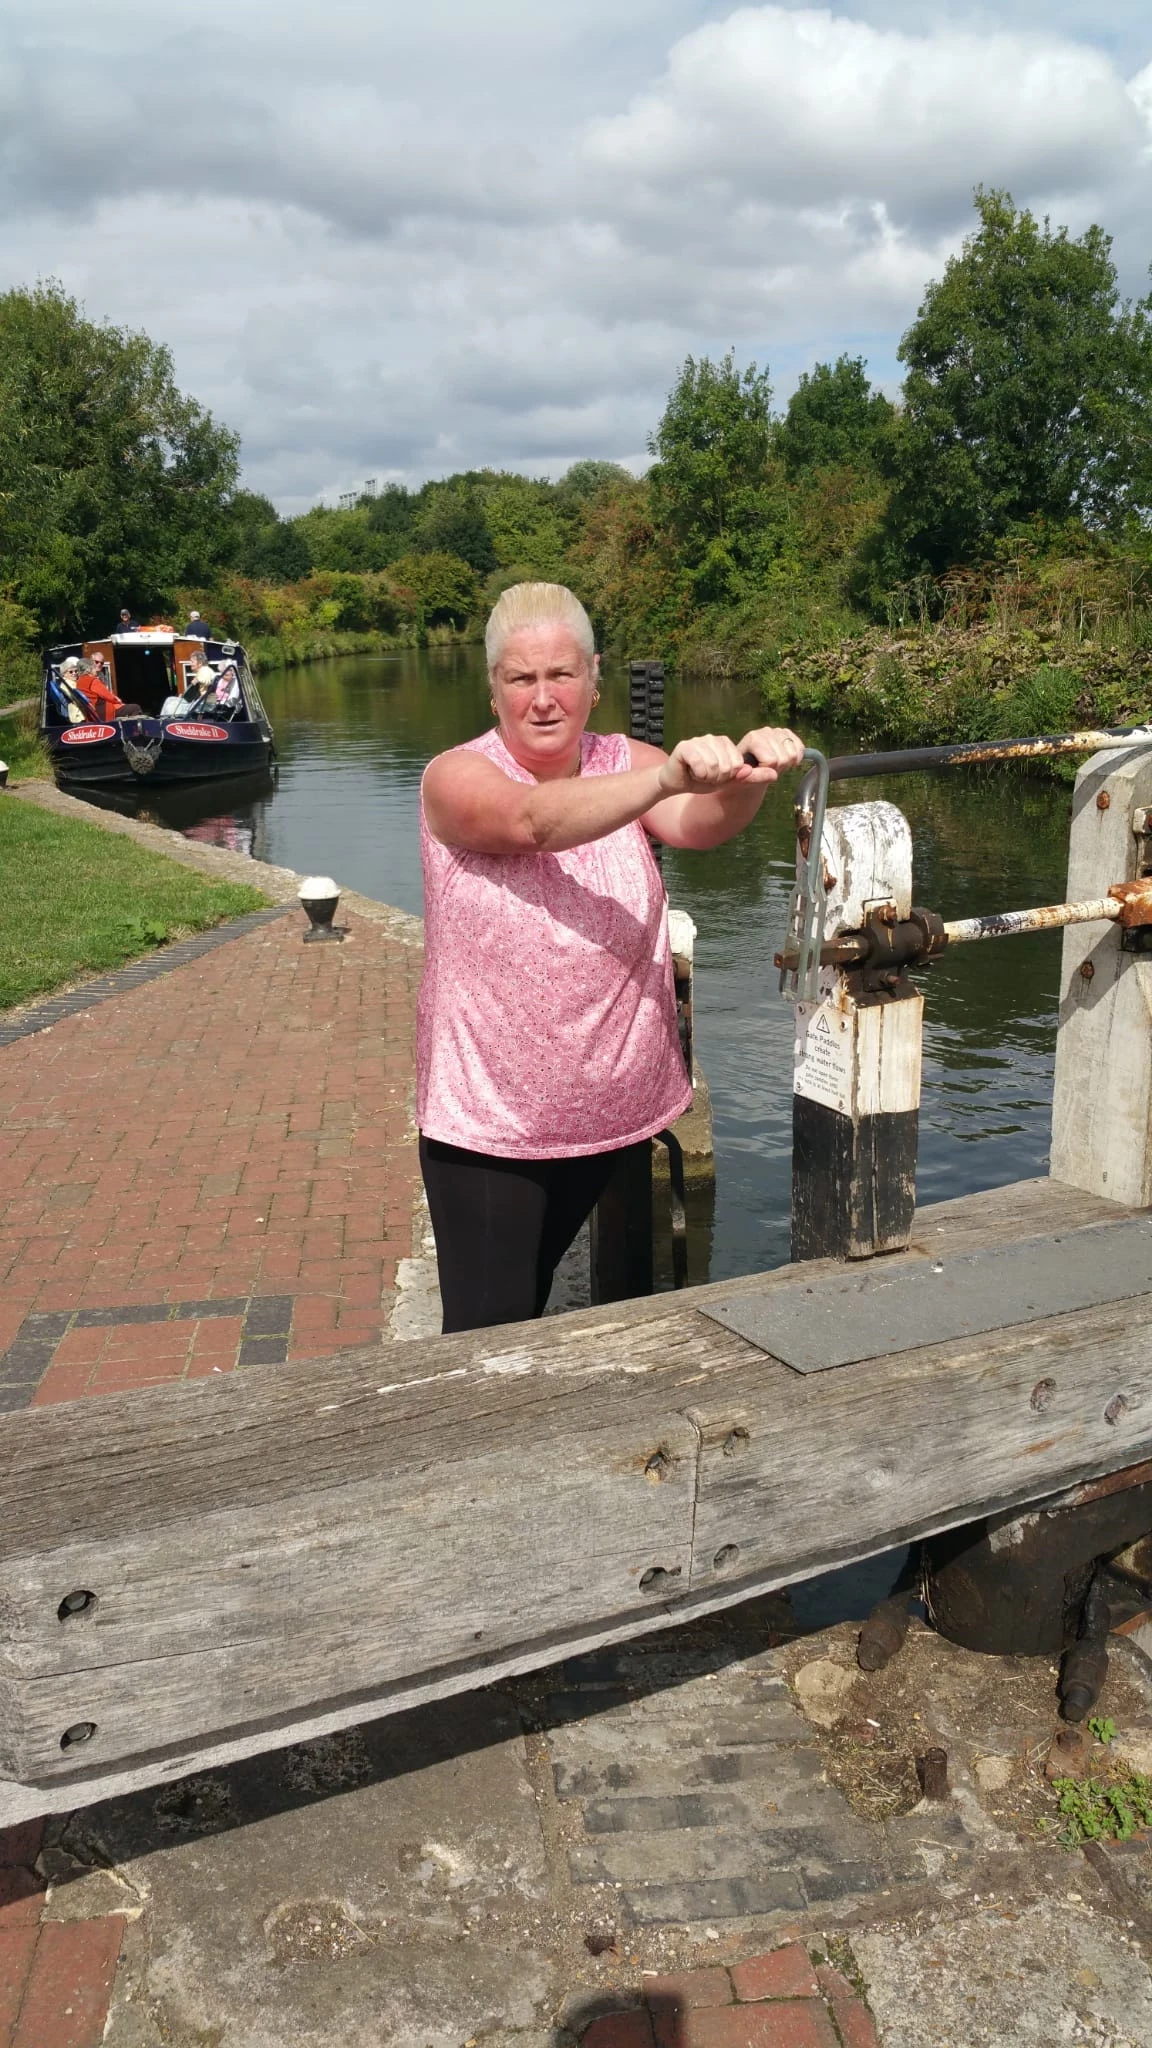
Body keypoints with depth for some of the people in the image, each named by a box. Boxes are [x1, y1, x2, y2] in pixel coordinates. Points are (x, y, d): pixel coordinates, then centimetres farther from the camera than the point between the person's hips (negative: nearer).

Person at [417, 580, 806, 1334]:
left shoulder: (628, 763, -2)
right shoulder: (455, 777, -12)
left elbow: (700, 823, -22)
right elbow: (535, 821, -33)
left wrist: (742, 778, -45)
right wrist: (668, 777, -49)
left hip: (618, 1110, 4)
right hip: (488, 1124, -3)